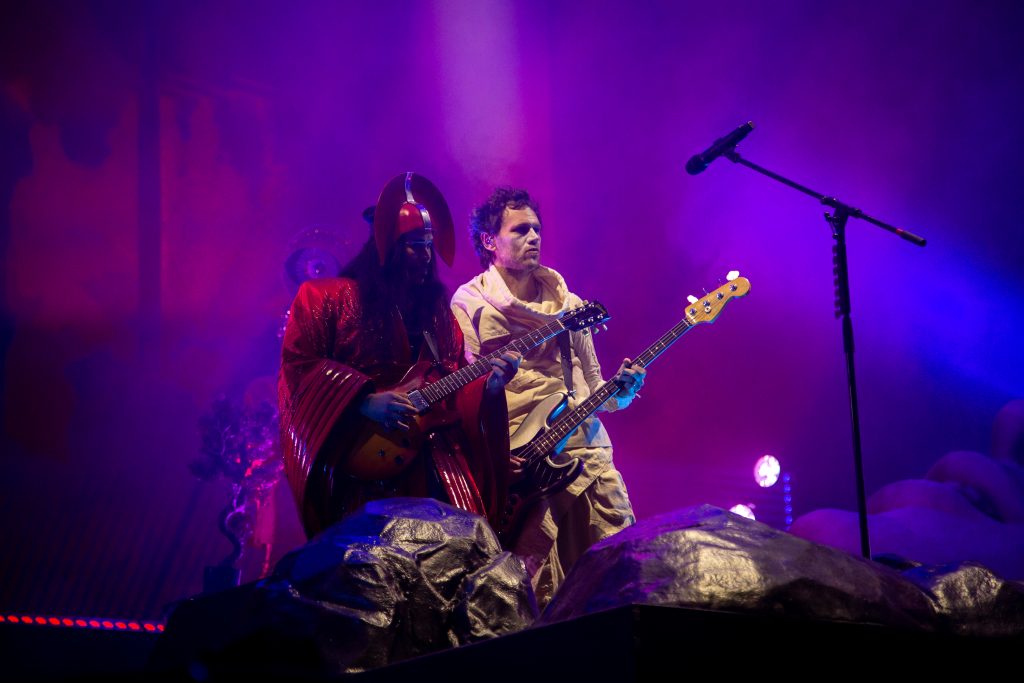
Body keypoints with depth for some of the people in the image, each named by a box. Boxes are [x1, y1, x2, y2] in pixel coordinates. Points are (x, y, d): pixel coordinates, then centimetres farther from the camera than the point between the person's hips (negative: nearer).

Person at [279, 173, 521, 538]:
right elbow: (298, 366, -7)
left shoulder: (436, 306, 17)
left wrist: (489, 383, -5)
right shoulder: (329, 297, 1)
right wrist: (365, 401, -17)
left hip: (435, 459, 5)